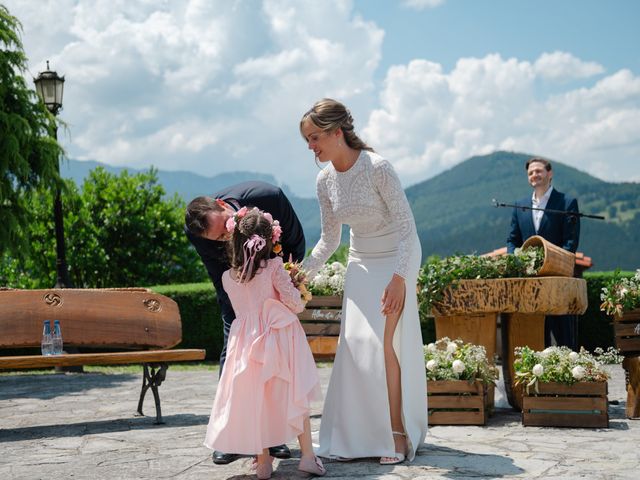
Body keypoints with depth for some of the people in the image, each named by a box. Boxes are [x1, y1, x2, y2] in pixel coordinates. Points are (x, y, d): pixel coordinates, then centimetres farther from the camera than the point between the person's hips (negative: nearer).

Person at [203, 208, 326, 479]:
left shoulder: (228, 277, 1)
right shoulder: (274, 267, -11)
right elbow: (293, 302, -11)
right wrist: (300, 304, 10)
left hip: (247, 342, 3)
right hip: (280, 339, -2)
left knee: (254, 400, 10)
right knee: (295, 396, 9)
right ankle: (307, 455, 10)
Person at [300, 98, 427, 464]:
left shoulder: (377, 167, -22)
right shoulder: (325, 180, -3)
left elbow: (407, 225, -20)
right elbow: (330, 239, 6)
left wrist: (398, 277, -25)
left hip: (397, 257, -6)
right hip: (361, 261, 6)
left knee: (382, 342, -13)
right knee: (354, 343, 0)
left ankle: (398, 434, -1)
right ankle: (358, 437, 9)